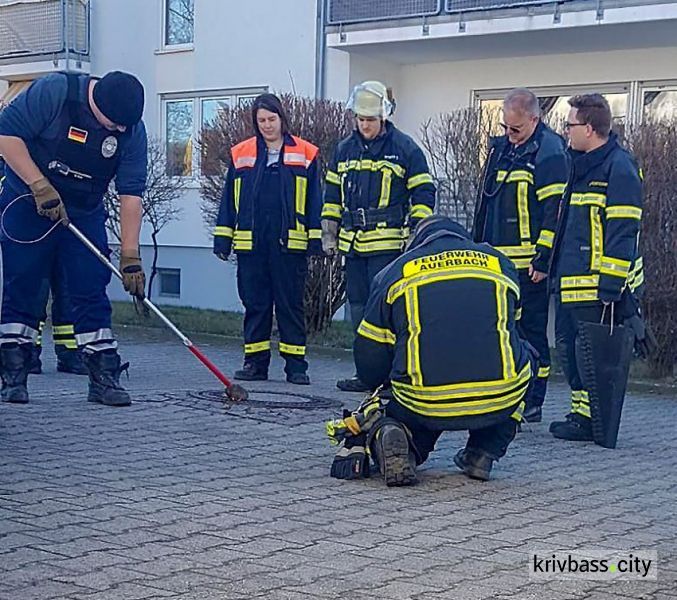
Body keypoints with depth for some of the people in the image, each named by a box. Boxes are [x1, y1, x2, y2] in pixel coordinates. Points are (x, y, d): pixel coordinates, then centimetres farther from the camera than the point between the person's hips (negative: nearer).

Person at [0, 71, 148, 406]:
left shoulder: (133, 129, -11)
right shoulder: (54, 92, -22)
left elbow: (131, 192, -12)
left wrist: (129, 254, -15)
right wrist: (41, 187, -25)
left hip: (85, 215, 3)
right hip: (28, 206, -3)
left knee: (92, 293, -3)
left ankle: (104, 378, 1)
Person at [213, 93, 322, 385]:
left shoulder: (305, 154, 5)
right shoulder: (241, 154, 10)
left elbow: (313, 200, 5)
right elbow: (229, 200, 11)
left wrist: (315, 239, 0)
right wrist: (223, 239, 7)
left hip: (289, 243, -2)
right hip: (250, 242, 2)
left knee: (290, 303, 2)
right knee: (254, 303, 7)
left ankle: (296, 365, 7)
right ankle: (255, 362, 14)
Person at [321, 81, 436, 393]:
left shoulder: (405, 148, -3)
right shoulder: (345, 149, 13)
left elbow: (423, 194, -2)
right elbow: (332, 195, 20)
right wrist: (329, 235, 14)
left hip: (389, 245, -6)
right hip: (353, 245, 6)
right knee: (359, 309, 10)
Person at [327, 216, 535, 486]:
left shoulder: (394, 272, 15)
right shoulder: (500, 263, 19)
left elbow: (368, 365, 14)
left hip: (426, 403, 0)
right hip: (500, 402, 0)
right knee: (523, 356, 32)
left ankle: (379, 434, -3)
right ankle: (482, 454, 18)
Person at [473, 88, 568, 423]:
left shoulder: (548, 151, -10)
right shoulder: (500, 147, 14)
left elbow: (554, 211, -15)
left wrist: (543, 260, -17)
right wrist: (477, 246, 20)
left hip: (528, 264, -8)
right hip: (496, 260, 8)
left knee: (530, 332, -1)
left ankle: (531, 405, 6)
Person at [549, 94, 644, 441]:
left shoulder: (618, 168, -13)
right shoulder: (582, 165, 17)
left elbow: (622, 233, -18)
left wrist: (610, 286, -21)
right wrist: (558, 272, 24)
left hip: (597, 286, -10)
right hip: (572, 284, 10)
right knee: (569, 347, 14)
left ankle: (590, 421, 3)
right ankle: (581, 413, 24)